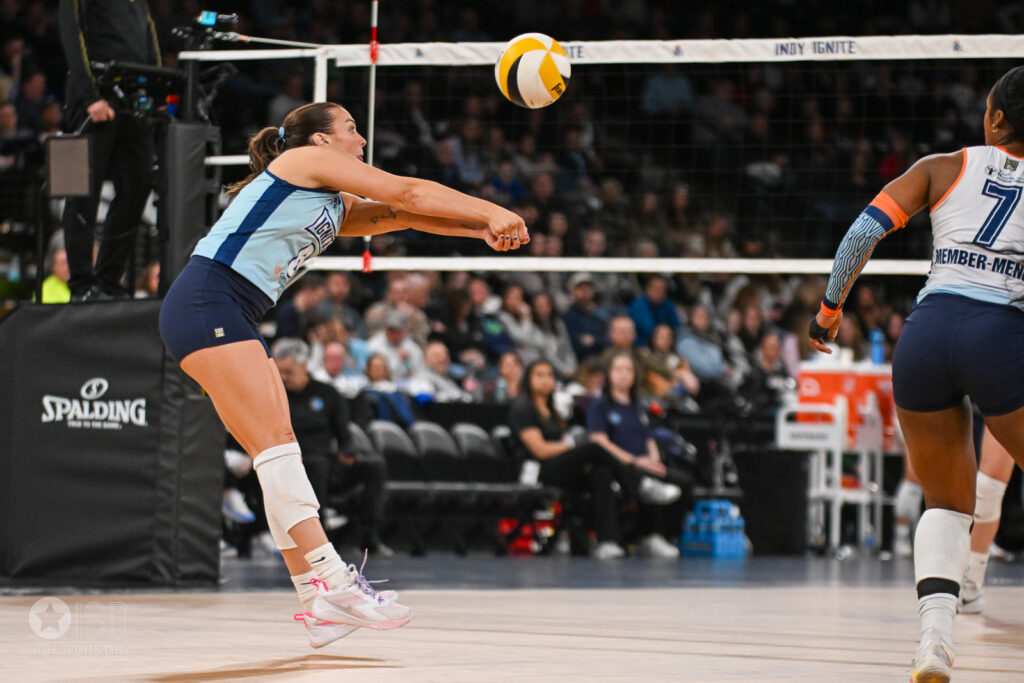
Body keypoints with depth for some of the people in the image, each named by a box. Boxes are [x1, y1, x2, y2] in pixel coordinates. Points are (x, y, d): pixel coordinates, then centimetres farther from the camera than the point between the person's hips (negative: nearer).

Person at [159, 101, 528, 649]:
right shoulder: (308, 159, 3)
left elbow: (402, 214, 22)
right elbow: (406, 192, 1)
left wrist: (482, 229, 8)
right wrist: (492, 212, 5)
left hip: (232, 320, 10)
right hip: (206, 304, -10)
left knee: (277, 452, 3)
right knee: (276, 444, -16)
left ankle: (319, 604, -1)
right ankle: (332, 583, -23)